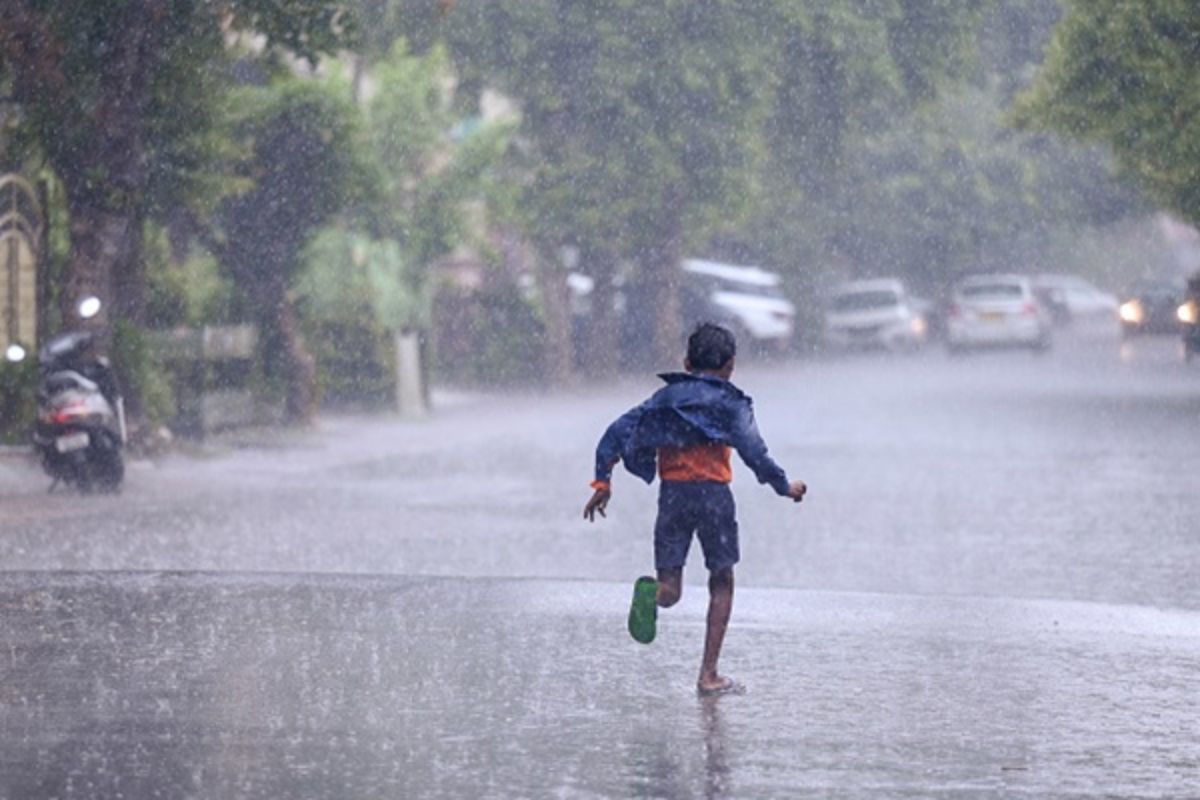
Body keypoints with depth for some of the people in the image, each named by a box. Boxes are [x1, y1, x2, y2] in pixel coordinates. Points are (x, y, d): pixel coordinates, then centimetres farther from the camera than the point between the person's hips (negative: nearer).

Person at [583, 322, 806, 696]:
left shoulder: (665, 398, 13)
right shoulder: (730, 402, 2)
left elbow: (617, 433, 4)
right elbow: (753, 452, -9)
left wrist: (602, 482, 5)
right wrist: (784, 486, 3)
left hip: (671, 493, 3)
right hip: (713, 494, -3)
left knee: (669, 590, 5)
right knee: (721, 583, 13)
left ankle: (652, 593, -34)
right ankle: (709, 675, 8)